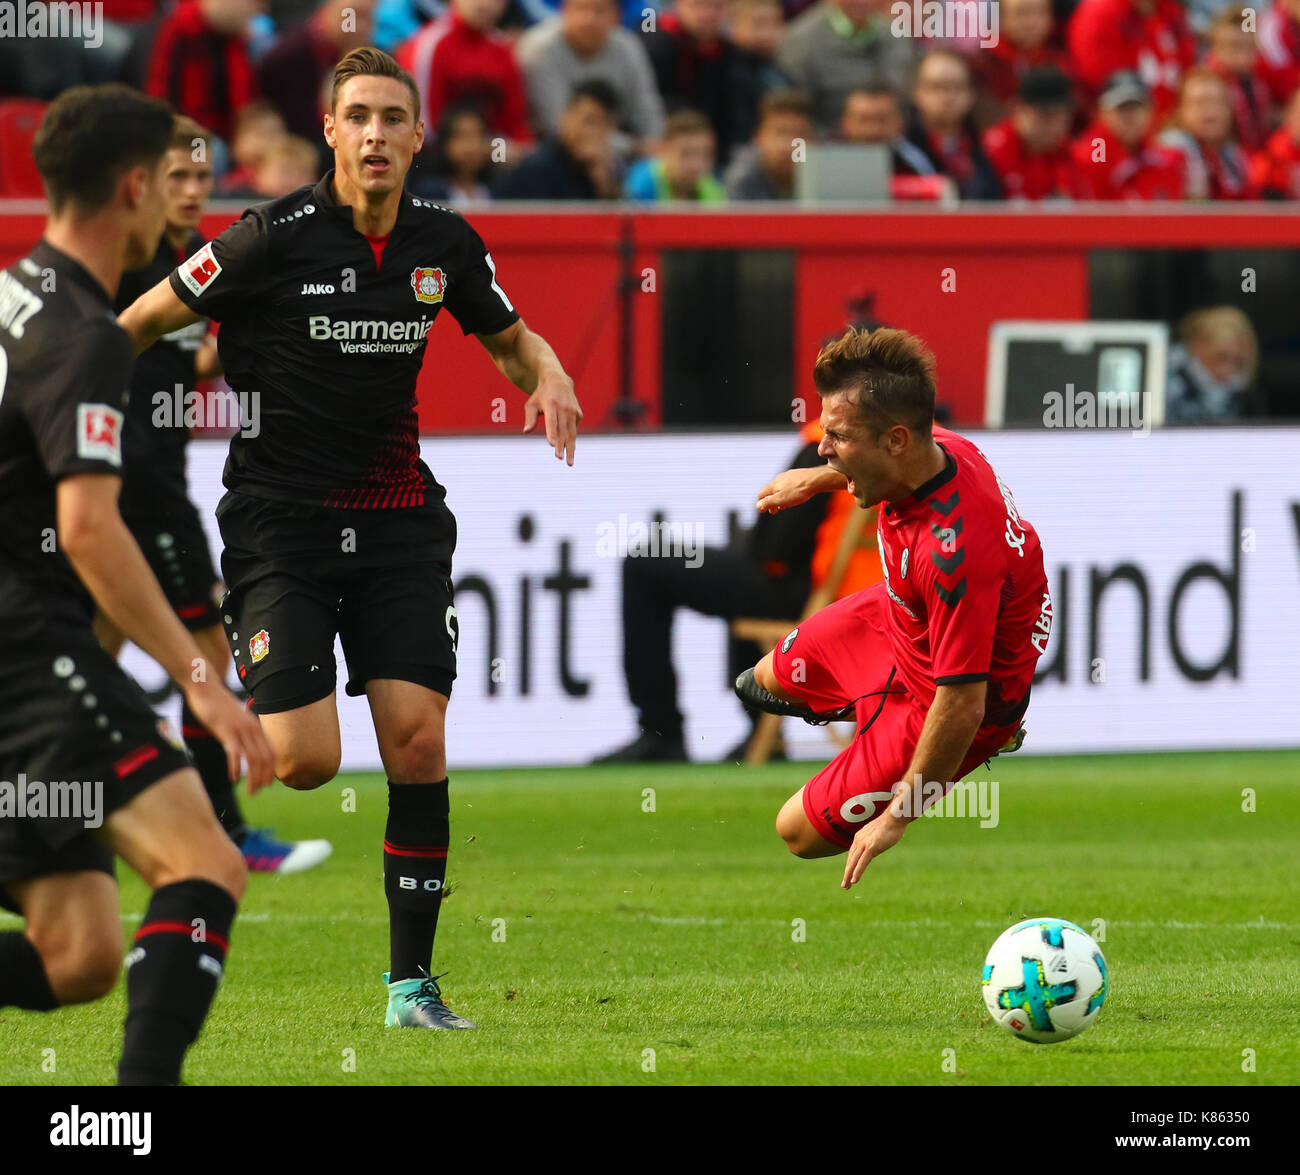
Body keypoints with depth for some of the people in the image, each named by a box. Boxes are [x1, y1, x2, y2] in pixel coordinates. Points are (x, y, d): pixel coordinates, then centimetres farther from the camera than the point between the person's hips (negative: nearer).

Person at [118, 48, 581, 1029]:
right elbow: (141, 322, -3)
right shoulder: (274, 239, -12)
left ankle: (412, 983, 2)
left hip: (398, 514, 4)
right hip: (280, 515, -4)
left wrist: (548, 374, -2)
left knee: (418, 738, -7)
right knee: (307, 761, -15)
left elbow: (510, 337, 20)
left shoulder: (446, 244, 2)